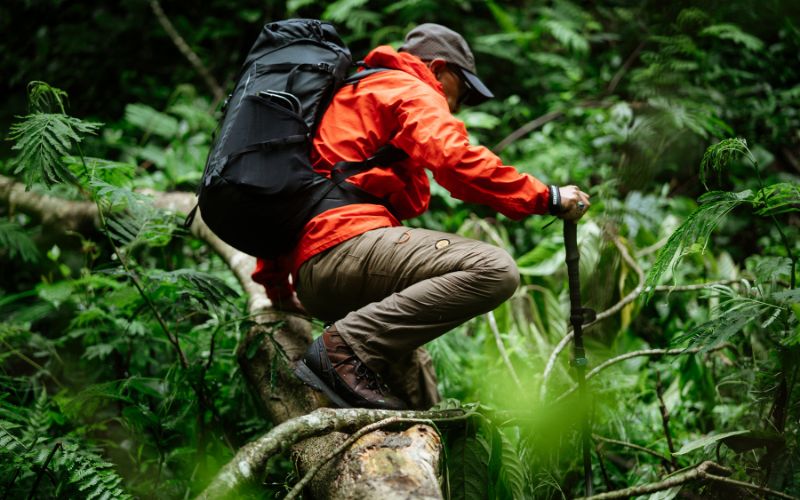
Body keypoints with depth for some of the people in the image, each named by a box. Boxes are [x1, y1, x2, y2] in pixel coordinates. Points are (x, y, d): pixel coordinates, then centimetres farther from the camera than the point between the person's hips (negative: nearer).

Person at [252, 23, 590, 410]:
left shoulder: (349, 97, 34)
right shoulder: (412, 92, 6)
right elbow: (454, 160, -15)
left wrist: (276, 285, 39)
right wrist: (546, 198, -8)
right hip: (348, 243, -9)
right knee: (495, 270, -26)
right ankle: (346, 348, -25)